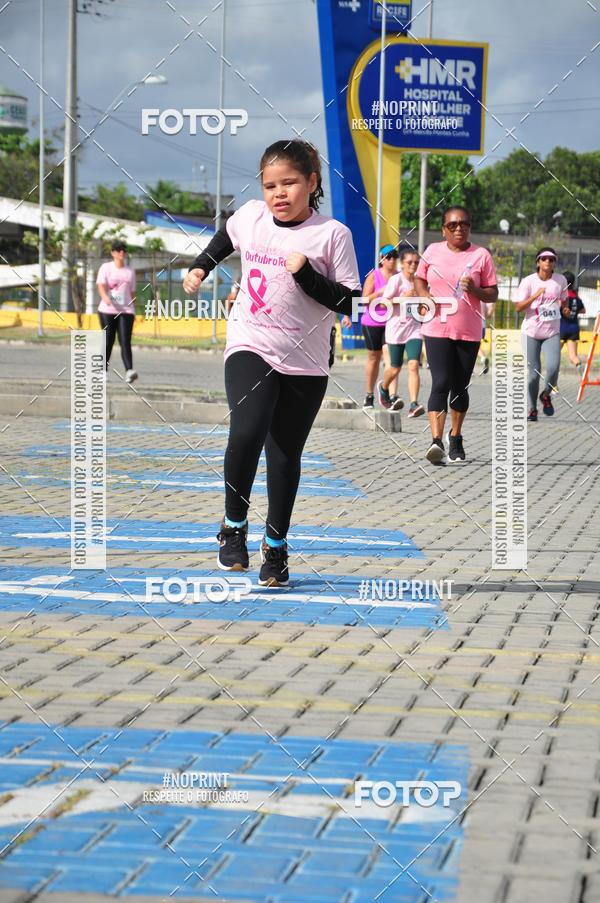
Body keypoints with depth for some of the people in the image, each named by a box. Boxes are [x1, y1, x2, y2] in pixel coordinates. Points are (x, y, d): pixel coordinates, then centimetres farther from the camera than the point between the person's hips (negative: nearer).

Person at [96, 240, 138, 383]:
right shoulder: (106, 268, 5)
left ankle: (129, 372, -29)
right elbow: (101, 286, -10)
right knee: (108, 342, 4)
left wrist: (134, 311, 17)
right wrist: (105, 297, -31)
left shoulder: (130, 271, 16)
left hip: (126, 311, 1)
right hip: (107, 311, -1)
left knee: (125, 342, -14)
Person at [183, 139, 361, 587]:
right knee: (247, 432, -23)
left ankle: (276, 546, 23)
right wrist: (201, 267, 23)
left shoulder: (332, 234, -7)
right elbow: (226, 237, 28)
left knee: (285, 457, 5)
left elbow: (348, 302, -9)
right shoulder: (250, 216, 3)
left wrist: (307, 276, -20)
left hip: (304, 364, -1)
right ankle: (234, 525, -4)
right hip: (250, 348, 1)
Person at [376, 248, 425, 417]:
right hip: (396, 329, -3)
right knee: (395, 369, 8)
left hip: (414, 329, 3)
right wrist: (403, 297, -21)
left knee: (413, 365, -15)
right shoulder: (395, 280, -7)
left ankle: (414, 405, -21)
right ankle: (383, 388, 42)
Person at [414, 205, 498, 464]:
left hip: (468, 333, 1)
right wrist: (425, 296, -3)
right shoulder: (433, 251, 4)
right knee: (441, 384, -14)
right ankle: (436, 441, -22)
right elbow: (419, 279, 18)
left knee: (460, 387, 10)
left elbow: (493, 295, 4)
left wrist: (474, 289, -17)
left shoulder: (481, 255, 1)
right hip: (437, 329, -1)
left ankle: (455, 438, 29)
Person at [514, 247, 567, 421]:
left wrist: (562, 304, -4)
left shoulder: (561, 280, 3)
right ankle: (532, 408, 16)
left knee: (553, 367, -18)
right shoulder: (528, 281, -6)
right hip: (531, 332, -1)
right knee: (533, 372, -2)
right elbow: (518, 307, -11)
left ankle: (546, 395, 12)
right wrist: (535, 296, -25)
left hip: (552, 332, 2)